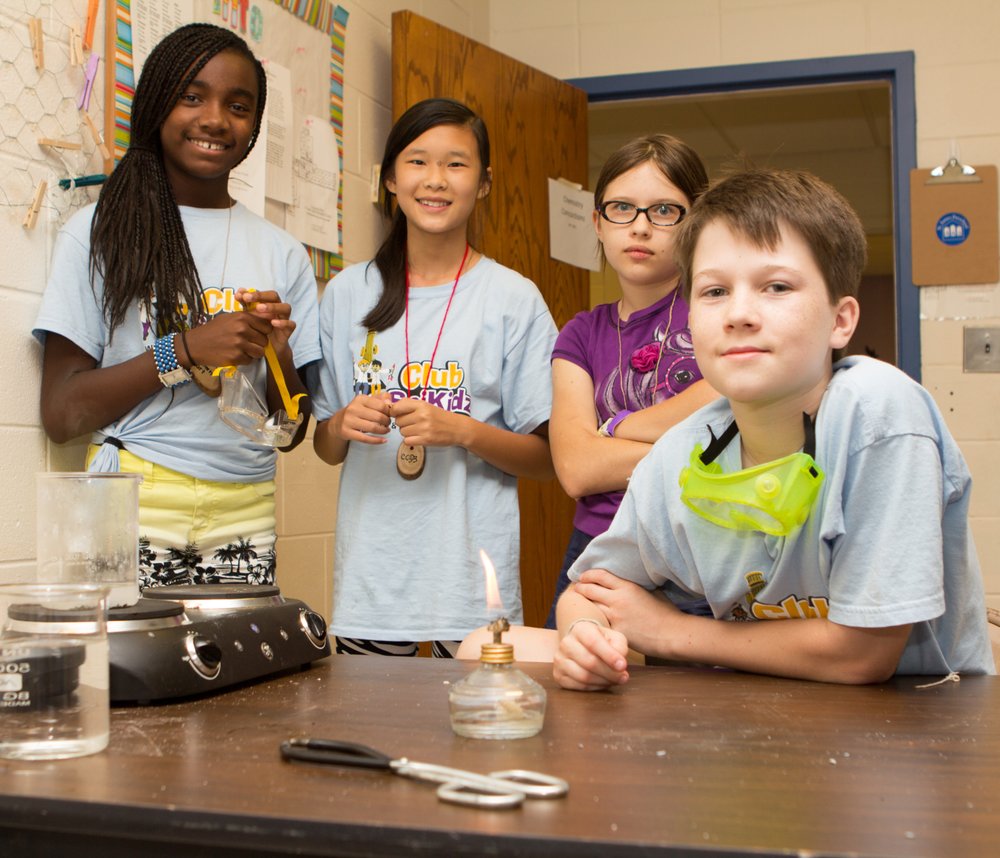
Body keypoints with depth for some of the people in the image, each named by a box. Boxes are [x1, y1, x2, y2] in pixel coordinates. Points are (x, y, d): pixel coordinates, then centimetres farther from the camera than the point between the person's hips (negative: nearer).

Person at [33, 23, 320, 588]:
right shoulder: (100, 233, 4)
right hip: (134, 510, -2)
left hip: (244, 522, 2)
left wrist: (278, 353, -8)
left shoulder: (282, 254, 11)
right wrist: (185, 349, -12)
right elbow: (61, 415, -2)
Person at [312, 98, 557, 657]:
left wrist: (464, 431, -14)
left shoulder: (515, 300, 0)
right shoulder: (349, 293, 9)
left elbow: (547, 458, 1)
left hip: (473, 577, -2)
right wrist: (344, 424, -6)